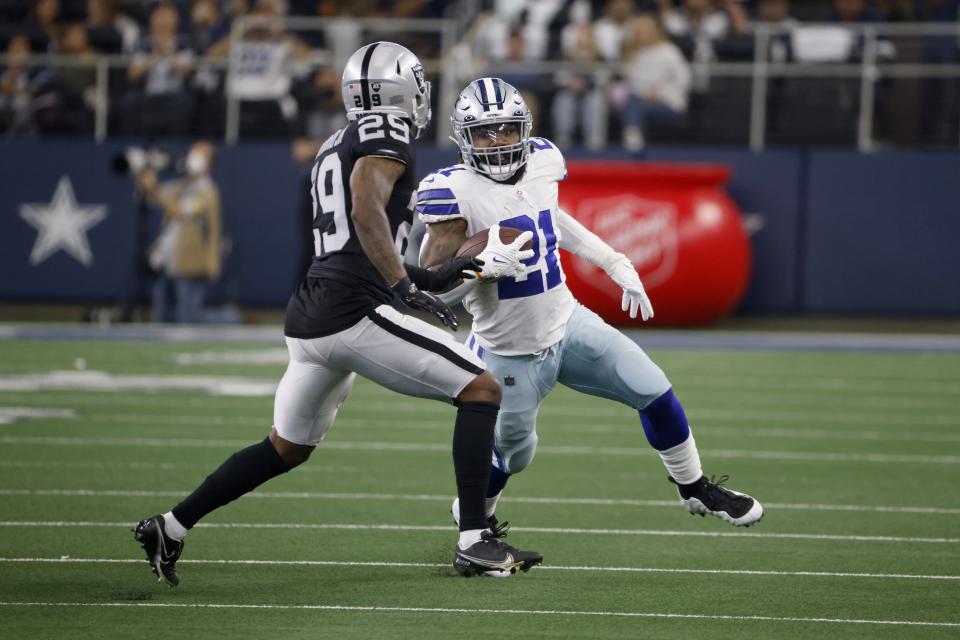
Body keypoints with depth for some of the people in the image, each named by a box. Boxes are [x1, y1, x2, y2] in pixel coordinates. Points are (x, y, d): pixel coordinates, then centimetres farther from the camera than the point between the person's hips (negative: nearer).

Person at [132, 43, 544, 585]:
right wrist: (407, 289, -25)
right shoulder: (385, 134, -4)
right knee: (482, 390, -2)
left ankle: (169, 528, 25)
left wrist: (432, 277, 24)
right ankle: (474, 540, -8)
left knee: (287, 448, 24)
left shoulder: (336, 148, 23)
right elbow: (367, 213, -21)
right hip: (354, 313, -9)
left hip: (308, 316, 9)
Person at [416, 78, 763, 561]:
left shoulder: (540, 163, -5)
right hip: (510, 353, -5)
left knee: (655, 394, 4)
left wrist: (616, 264, 15)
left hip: (568, 324, 5)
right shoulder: (457, 193, -24)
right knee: (512, 456, 11)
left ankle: (695, 489, 27)